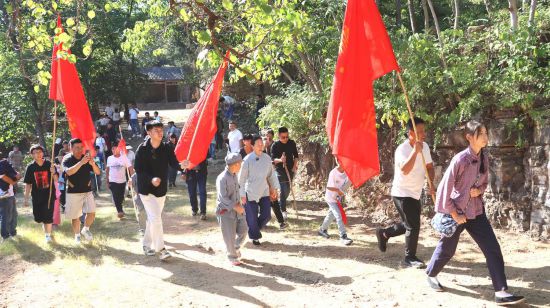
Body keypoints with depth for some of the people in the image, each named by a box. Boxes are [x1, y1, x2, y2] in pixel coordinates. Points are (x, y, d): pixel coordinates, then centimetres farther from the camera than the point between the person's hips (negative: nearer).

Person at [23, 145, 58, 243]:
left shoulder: (49, 164, -5)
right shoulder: (30, 167, -2)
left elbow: (56, 180, -6)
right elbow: (28, 184, 1)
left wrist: (53, 173, -27)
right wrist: (26, 199, 2)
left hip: (49, 195, -2)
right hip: (37, 196, 2)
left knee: (48, 217, -5)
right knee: (39, 217, 11)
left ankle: (48, 235, 12)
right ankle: (46, 231, 40)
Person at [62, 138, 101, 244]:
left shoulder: (87, 158, 2)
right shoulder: (67, 159, -7)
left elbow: (98, 172, -3)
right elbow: (69, 172, -27)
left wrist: (93, 164, -24)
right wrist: (81, 162, -38)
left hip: (87, 191, 3)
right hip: (73, 192, -3)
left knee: (92, 212, -7)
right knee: (74, 216, 4)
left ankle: (85, 229, 18)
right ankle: (77, 235, 23)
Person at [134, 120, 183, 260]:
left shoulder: (166, 148, -4)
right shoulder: (142, 149, -13)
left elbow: (174, 163, -11)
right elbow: (138, 169, -14)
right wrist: (151, 179, -28)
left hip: (161, 188, 4)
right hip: (146, 189, -4)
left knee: (152, 218, 16)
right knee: (155, 218, -13)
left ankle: (147, 244, 33)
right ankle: (160, 248, -7)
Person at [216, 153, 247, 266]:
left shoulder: (235, 175, 6)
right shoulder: (222, 178, -21)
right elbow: (223, 198, -23)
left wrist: (238, 204, 10)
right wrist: (235, 207, -25)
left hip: (237, 209, 7)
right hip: (226, 211, -7)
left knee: (243, 230, 8)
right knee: (230, 236, 3)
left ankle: (236, 247, 34)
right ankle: (232, 257, 21)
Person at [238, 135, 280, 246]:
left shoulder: (267, 158, -3)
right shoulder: (248, 160, -15)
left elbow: (271, 174, 11)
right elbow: (242, 178, -10)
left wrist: (274, 188, 12)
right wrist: (242, 194, -9)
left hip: (264, 191, 4)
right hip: (251, 193, -4)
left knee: (266, 215, 4)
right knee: (252, 218, 4)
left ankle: (255, 229, 33)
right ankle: (255, 237, 28)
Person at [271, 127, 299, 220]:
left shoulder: (292, 143, -1)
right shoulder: (275, 145, -12)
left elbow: (296, 155, 9)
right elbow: (273, 159, -16)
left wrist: (295, 165, -4)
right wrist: (280, 160, -36)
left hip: (290, 169, 4)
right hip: (280, 170, -4)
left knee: (287, 190, 14)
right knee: (284, 190, -10)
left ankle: (281, 205, 36)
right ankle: (283, 210, -4)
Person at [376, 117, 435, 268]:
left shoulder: (425, 147, 0)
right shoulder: (402, 149, -22)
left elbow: (429, 166, 11)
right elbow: (405, 170, -37)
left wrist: (431, 183, -7)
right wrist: (415, 151, -38)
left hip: (415, 194, 8)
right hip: (402, 193, -8)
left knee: (409, 225, 18)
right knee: (413, 226, -8)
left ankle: (384, 233, 38)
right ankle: (410, 258, 8)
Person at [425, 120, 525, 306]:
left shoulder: (484, 158, 0)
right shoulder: (460, 159, -20)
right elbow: (444, 188, -18)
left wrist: (479, 190, -9)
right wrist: (454, 214, -15)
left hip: (476, 212, 6)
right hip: (456, 212, -5)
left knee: (493, 249, -4)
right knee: (447, 249, 12)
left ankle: (501, 292, -2)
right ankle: (431, 275, 39)